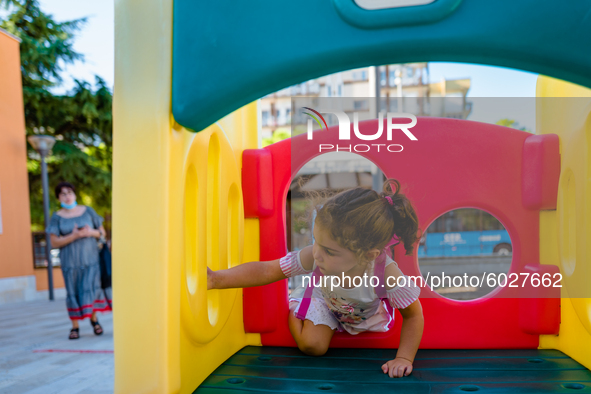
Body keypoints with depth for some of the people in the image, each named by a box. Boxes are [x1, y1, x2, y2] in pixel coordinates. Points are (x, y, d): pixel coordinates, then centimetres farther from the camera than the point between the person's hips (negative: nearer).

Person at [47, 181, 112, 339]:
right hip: (70, 260, 0)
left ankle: (94, 319, 17)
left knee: (91, 288, -5)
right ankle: (75, 327, 13)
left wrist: (91, 232, -13)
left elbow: (102, 232, 9)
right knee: (73, 292, 1)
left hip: (90, 257, 1)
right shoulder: (57, 217, 0)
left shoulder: (88, 211, 5)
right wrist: (74, 236, -19)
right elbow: (54, 242, -6)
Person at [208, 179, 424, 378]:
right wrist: (216, 279, -38)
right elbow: (265, 271, -33)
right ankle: (290, 310, 15)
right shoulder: (313, 257, -42)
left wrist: (404, 358, -30)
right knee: (313, 346, -13)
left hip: (364, 312, 1)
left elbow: (413, 315, -27)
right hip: (323, 299, -1)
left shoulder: (386, 274, -45)